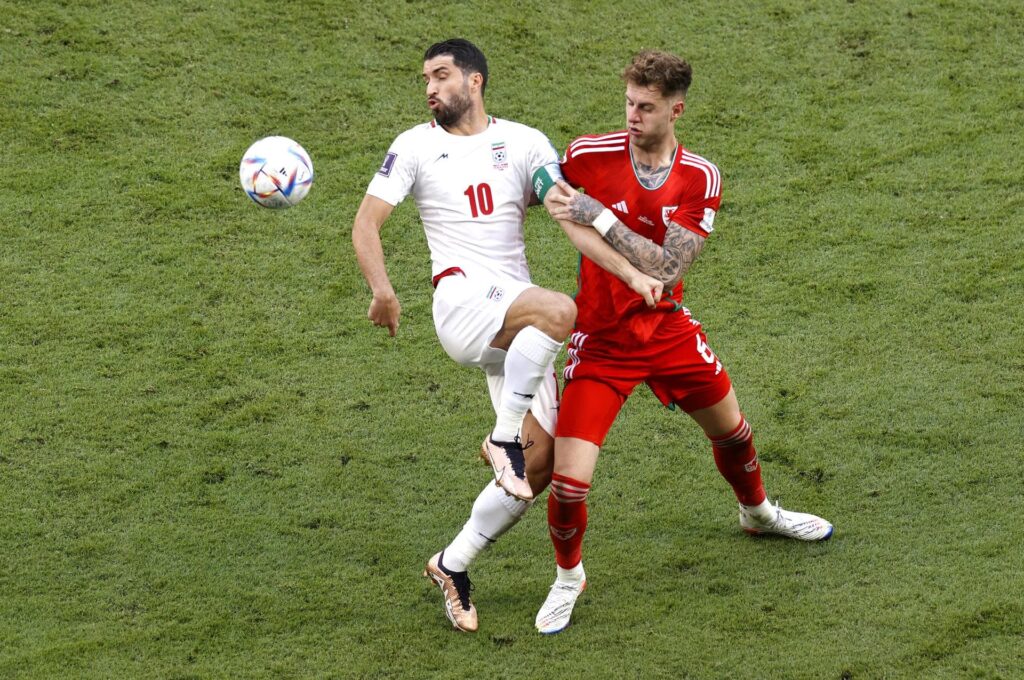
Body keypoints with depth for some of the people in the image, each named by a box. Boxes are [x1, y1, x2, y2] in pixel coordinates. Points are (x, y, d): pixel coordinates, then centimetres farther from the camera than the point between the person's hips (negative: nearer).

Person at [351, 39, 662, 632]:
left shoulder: (523, 142, 8)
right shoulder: (416, 146, 6)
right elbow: (367, 221, 1)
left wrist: (631, 274, -12)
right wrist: (382, 288, -16)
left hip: (518, 325, 4)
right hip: (463, 300, -4)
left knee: (540, 465, -2)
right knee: (558, 310, -35)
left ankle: (453, 566, 13)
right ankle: (503, 438, -22)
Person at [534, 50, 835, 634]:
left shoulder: (701, 180, -13)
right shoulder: (590, 155, -16)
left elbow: (667, 271, -23)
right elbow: (546, 195, 7)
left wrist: (601, 218, -31)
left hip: (667, 327, 3)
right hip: (601, 340, -2)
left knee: (731, 428, 22)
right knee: (569, 479, -13)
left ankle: (758, 511, 57)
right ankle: (568, 577, 17)